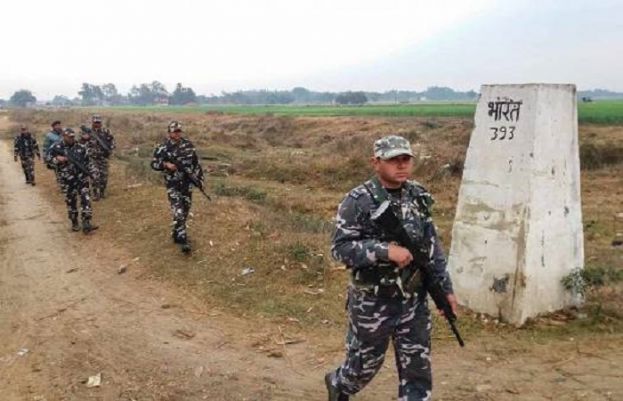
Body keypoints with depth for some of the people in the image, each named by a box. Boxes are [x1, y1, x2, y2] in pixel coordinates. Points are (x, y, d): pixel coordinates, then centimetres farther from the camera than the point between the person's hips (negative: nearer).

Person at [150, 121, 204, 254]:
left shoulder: (188, 145, 3)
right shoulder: (162, 148, -7)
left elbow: (196, 162, 10)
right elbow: (154, 164, -2)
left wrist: (199, 177, 7)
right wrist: (166, 164, -20)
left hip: (187, 182, 5)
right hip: (173, 184, -5)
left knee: (185, 210, 13)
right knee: (178, 211, -12)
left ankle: (176, 233, 32)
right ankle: (182, 240, -10)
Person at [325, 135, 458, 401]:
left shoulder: (419, 197, 3)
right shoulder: (358, 201, -15)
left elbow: (432, 245, 10)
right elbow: (340, 248, -19)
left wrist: (445, 287, 8)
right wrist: (386, 250, -28)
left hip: (414, 300, 5)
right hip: (372, 303, -4)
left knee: (417, 370, 9)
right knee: (365, 364, 16)